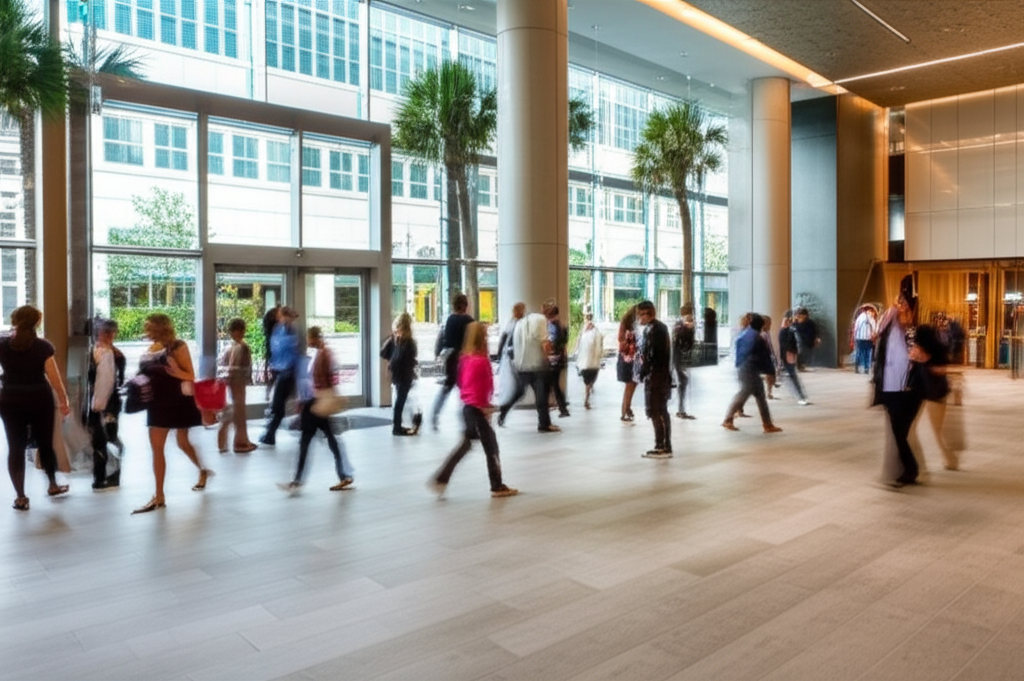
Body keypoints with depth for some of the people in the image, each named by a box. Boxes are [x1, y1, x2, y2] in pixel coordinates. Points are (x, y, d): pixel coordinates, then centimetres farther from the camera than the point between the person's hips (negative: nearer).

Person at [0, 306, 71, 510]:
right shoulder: (43, 346, -10)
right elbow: (54, 377, -11)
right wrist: (64, 400, -1)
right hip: (40, 400, -1)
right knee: (45, 444, 14)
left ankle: (20, 497, 6)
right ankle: (53, 485, 30)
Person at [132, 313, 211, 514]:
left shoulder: (178, 347, -14)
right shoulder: (151, 349, 5)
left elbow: (191, 376, -16)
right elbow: (147, 373, 17)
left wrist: (177, 371, -35)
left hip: (179, 403, -6)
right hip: (158, 403, 6)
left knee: (183, 443, 10)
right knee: (156, 448, 3)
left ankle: (204, 471, 38)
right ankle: (159, 497, 10)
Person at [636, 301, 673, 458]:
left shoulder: (652, 329, -16)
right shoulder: (661, 326, 15)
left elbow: (650, 356, -21)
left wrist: (643, 373, -11)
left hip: (655, 376, -10)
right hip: (663, 375, 10)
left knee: (657, 412, -5)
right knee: (661, 412, 14)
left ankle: (664, 448, -1)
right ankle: (662, 446, 20)